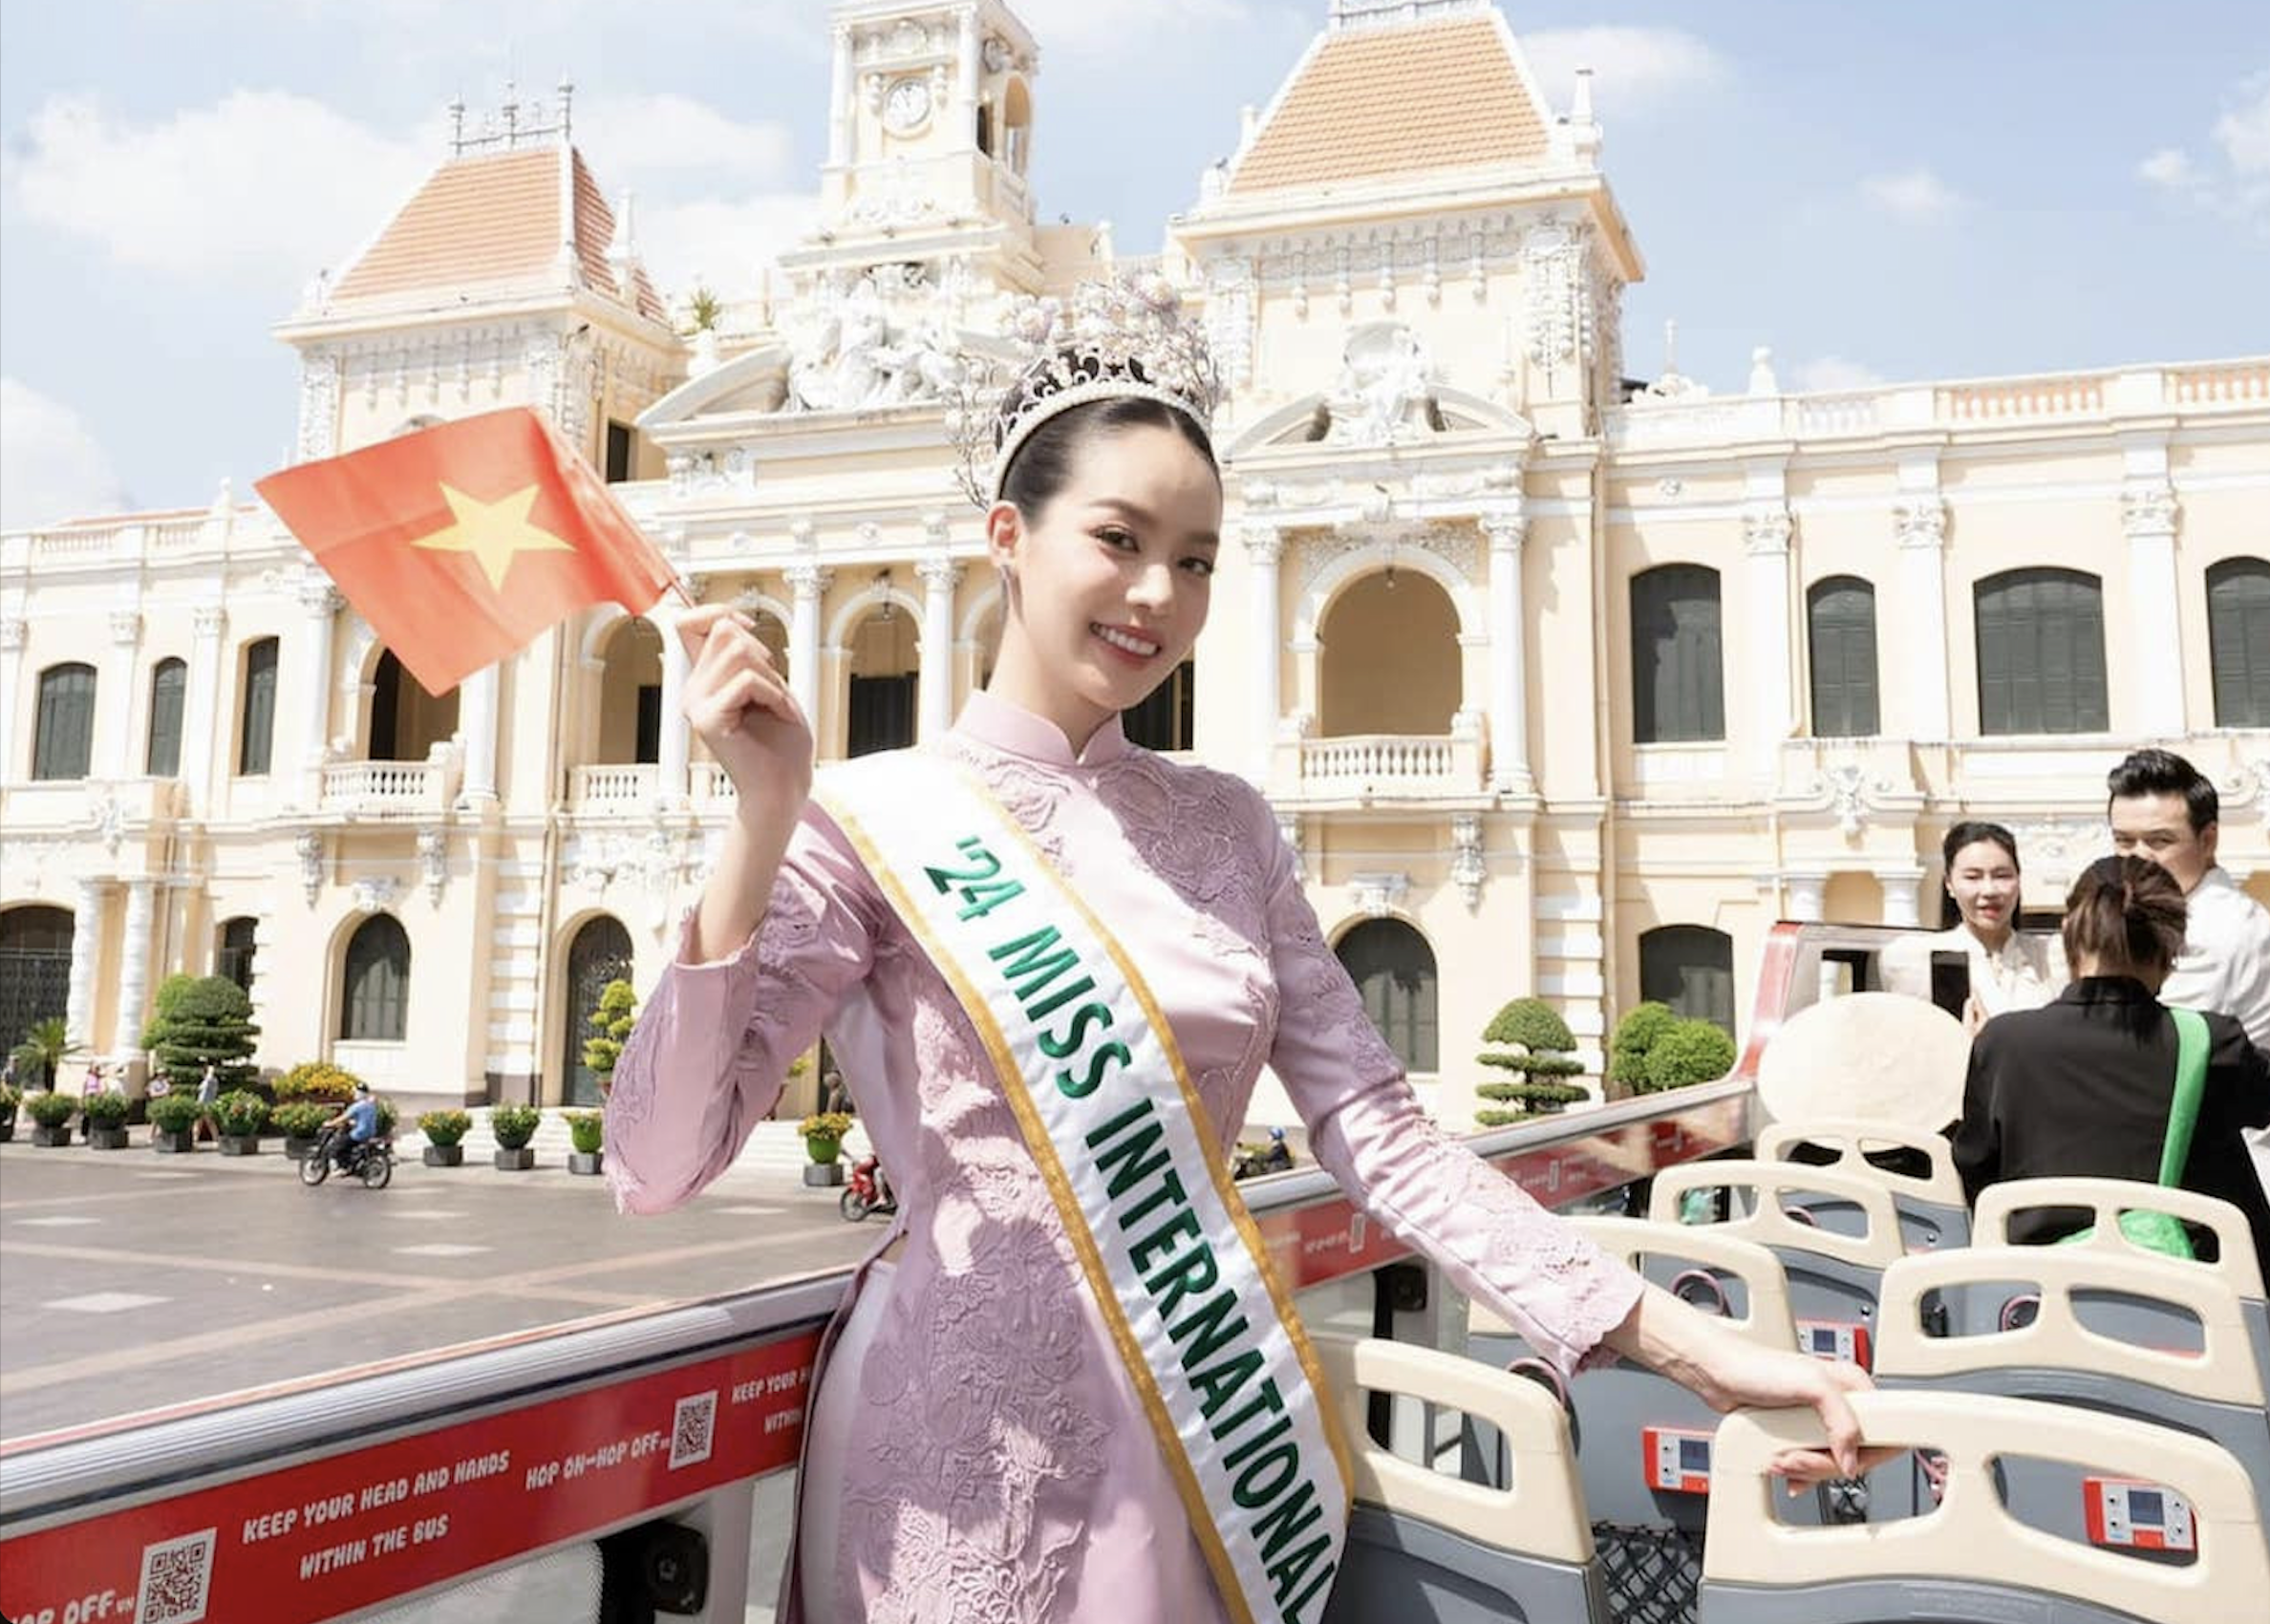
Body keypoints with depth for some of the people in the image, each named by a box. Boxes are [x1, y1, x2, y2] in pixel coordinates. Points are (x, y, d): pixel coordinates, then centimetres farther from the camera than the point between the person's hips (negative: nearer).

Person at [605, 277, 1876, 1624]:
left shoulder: (1226, 827, 5)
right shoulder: (871, 823, -8)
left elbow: (1381, 1134, 0)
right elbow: (659, 1167, -14)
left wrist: (1691, 1343, -7)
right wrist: (764, 825, -23)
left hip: (1215, 1452, 4)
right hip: (973, 1471, -4)